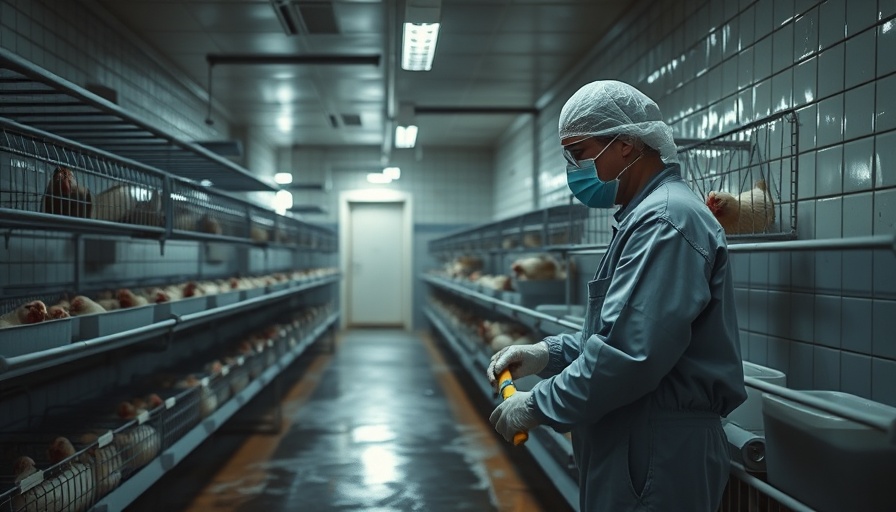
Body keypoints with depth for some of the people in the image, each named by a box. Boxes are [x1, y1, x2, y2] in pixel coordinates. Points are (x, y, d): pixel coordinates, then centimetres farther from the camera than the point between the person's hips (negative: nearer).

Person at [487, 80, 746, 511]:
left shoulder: (666, 220, -19)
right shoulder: (646, 214, 15)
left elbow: (629, 354, -27)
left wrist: (538, 406, -16)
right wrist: (548, 353, 7)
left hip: (659, 456, -10)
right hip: (632, 446, 10)